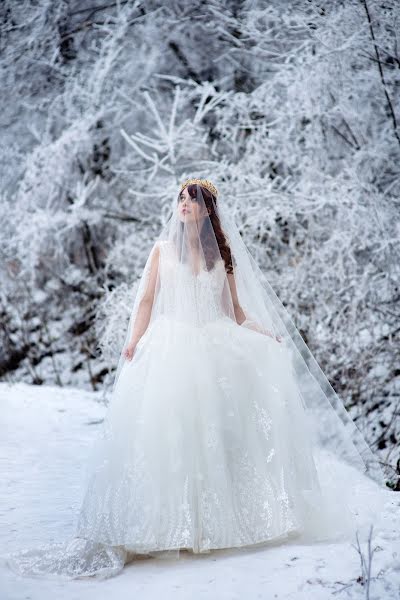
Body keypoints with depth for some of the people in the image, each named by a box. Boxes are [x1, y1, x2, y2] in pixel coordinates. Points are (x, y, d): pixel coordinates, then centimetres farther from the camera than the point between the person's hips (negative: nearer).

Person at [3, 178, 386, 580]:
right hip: (171, 347, -1)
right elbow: (146, 301, 6)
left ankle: (221, 519, 3)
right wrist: (132, 342, -8)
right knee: (168, 429, -11)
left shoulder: (222, 254, 13)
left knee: (217, 430, -7)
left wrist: (264, 332, -2)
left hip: (215, 348, 1)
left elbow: (235, 309, 14)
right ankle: (174, 526, -8)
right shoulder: (163, 249, 10)